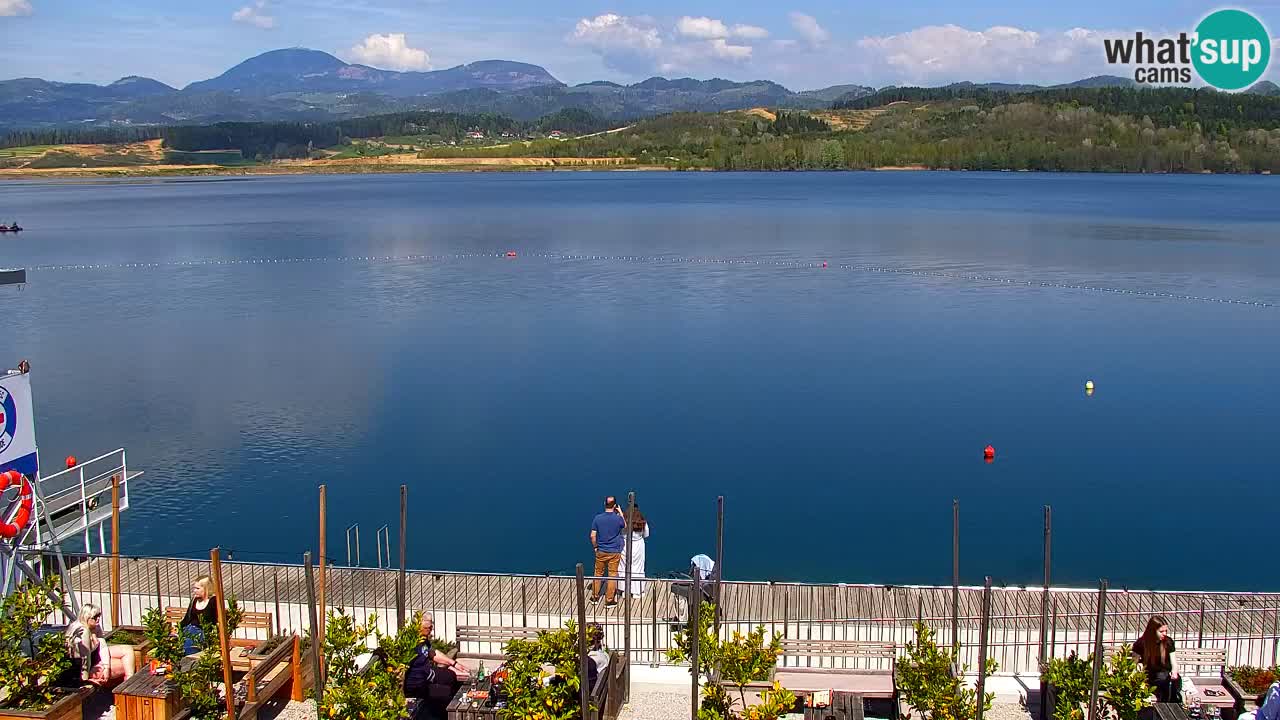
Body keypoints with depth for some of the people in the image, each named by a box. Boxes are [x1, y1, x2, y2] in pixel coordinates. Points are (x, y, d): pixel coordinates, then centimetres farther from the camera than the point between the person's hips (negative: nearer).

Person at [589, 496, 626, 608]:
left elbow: (593, 536, -7)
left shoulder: (598, 518, -9)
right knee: (612, 575, 6)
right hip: (614, 552, -2)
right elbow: (625, 526, 11)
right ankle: (610, 601, 9)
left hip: (601, 551, 2)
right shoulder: (618, 518, -12)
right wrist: (621, 513, 15)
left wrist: (595, 547, 8)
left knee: (598, 573, 16)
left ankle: (595, 597, 25)